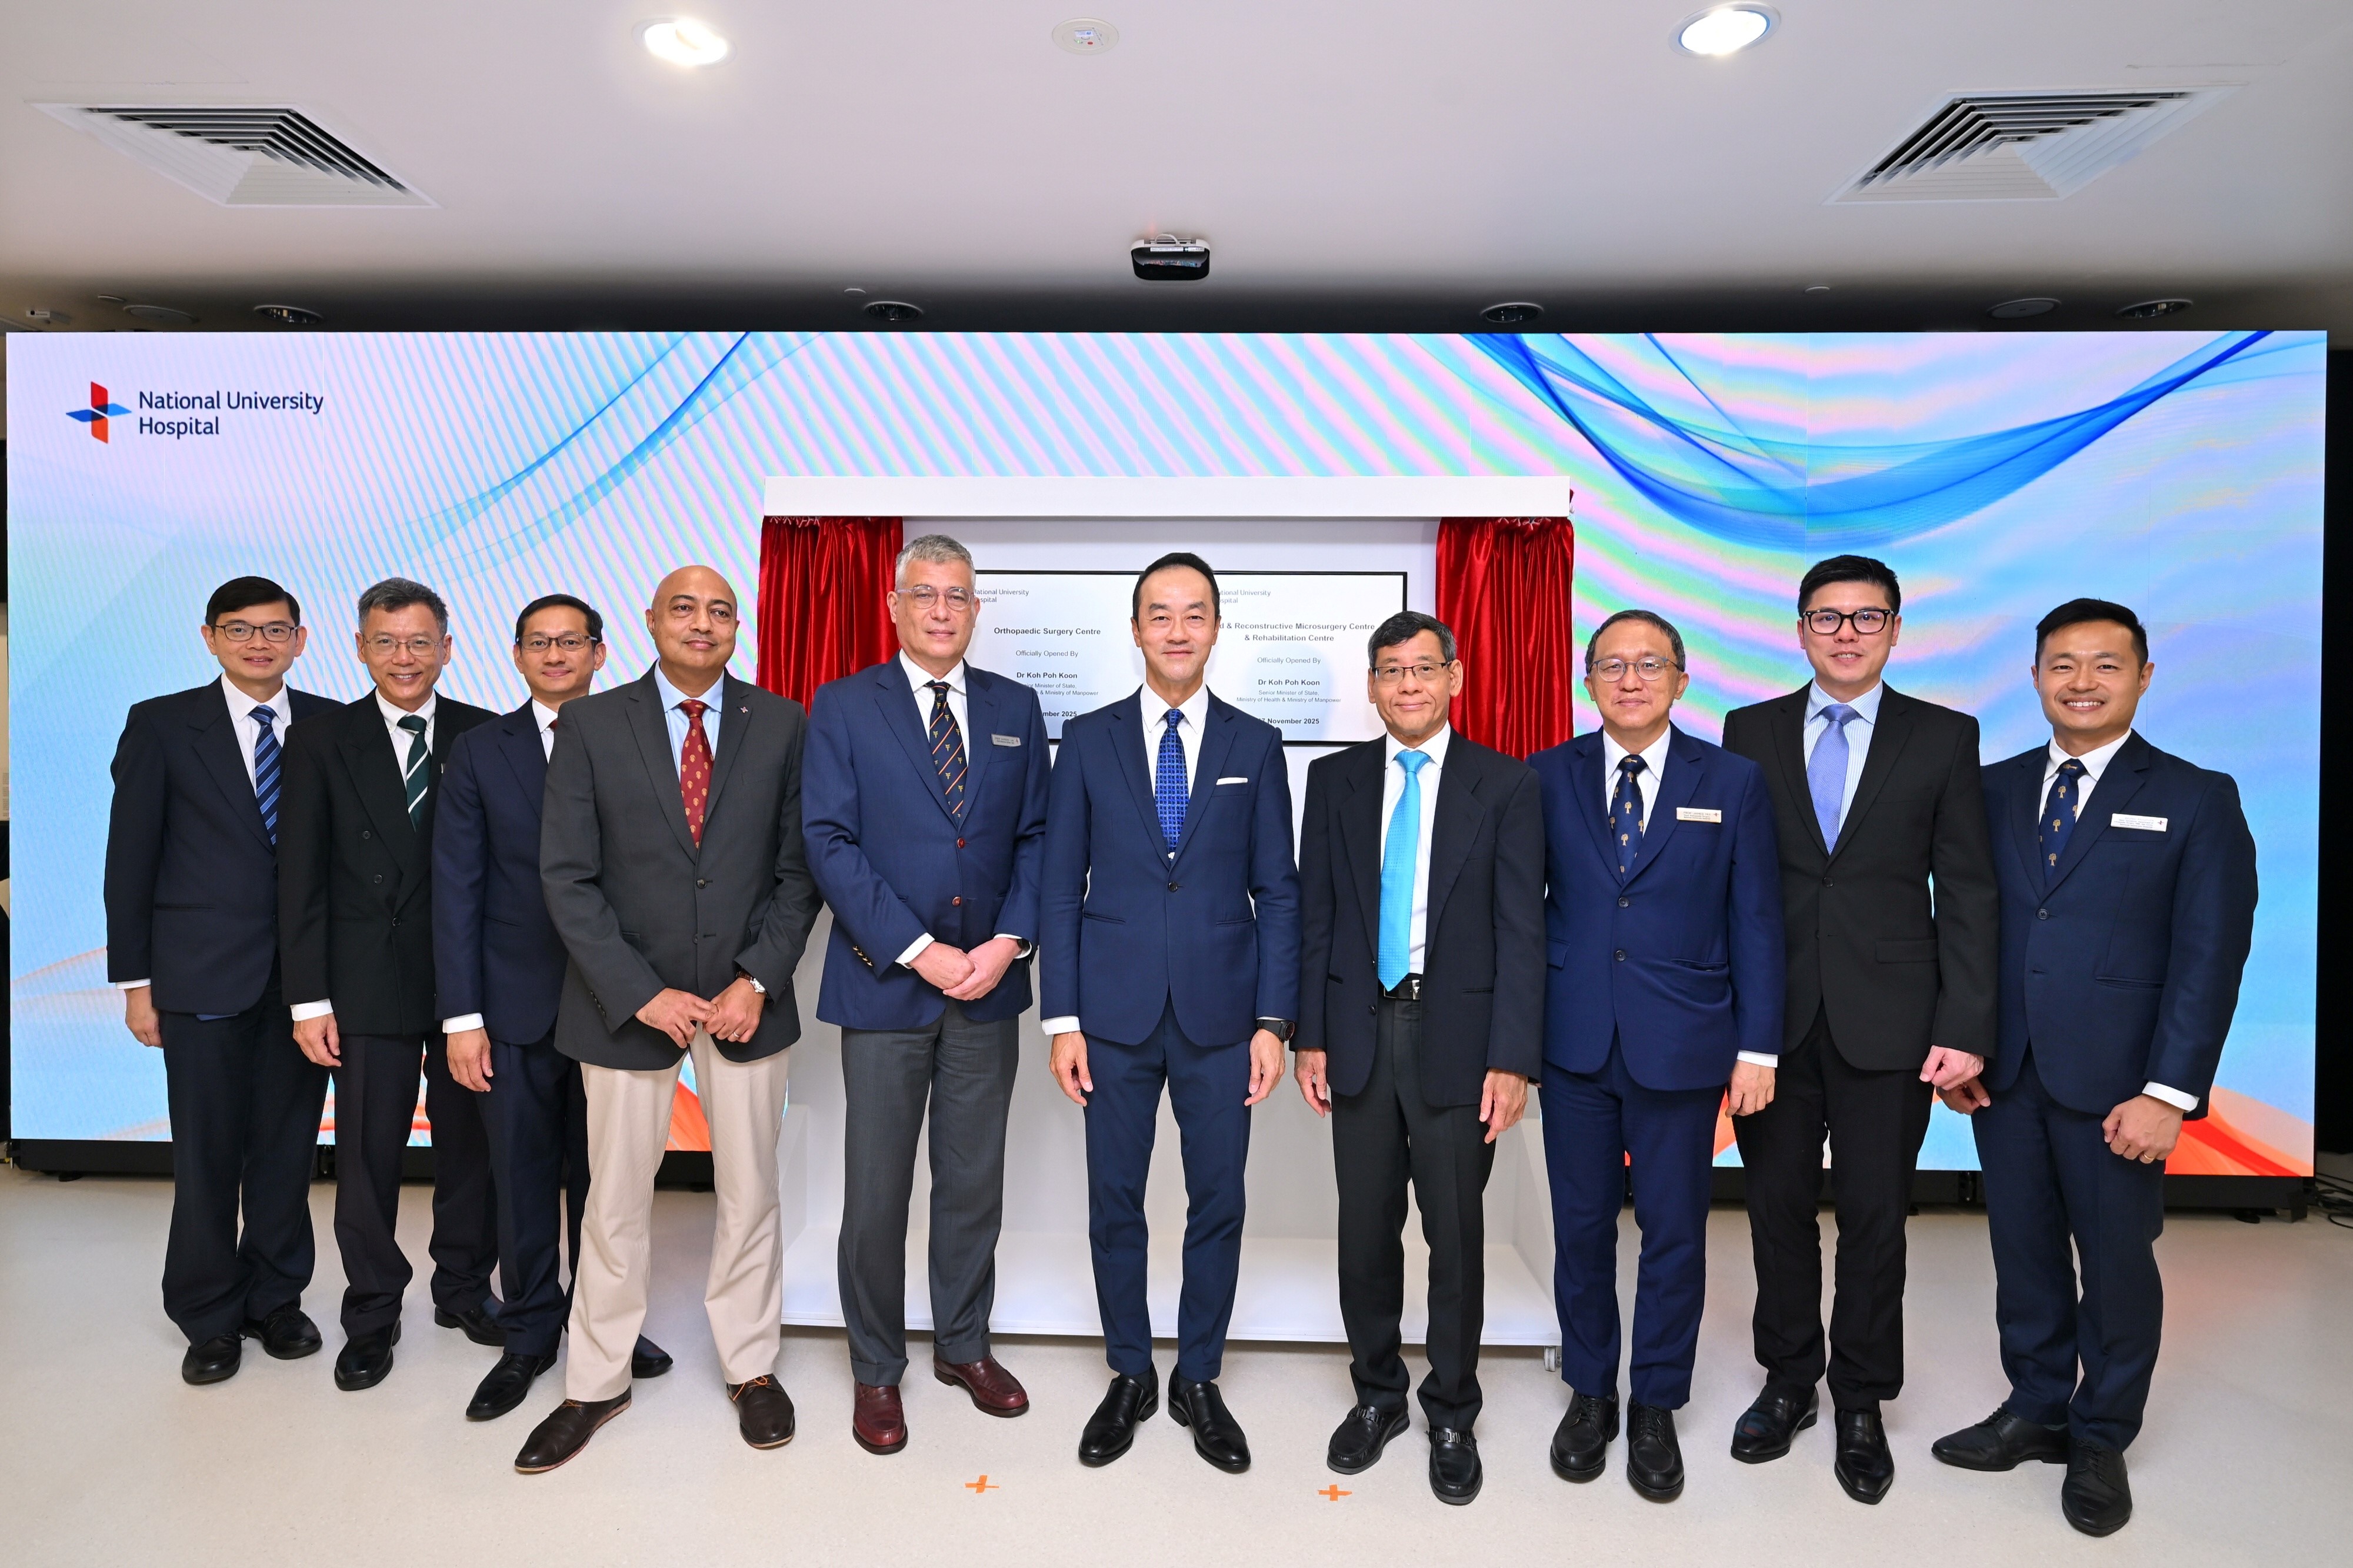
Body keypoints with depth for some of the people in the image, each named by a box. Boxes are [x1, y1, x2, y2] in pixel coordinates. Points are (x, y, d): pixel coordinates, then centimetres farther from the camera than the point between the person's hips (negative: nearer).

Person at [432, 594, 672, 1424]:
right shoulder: (480, 751, 3)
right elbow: (457, 889, 0)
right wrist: (462, 1016, -5)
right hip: (515, 1005, 0)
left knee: (601, 1173, 12)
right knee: (522, 1177, 11)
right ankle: (530, 1334, 29)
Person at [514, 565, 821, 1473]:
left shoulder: (782, 725, 0)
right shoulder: (591, 725, -2)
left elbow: (798, 869, 0)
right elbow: (567, 877, -5)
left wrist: (758, 980, -10)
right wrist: (641, 993, -12)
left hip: (746, 998, 1)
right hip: (627, 1000, 0)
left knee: (749, 1190, 12)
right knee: (616, 1200, 12)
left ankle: (751, 1366, 32)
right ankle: (596, 1384, 32)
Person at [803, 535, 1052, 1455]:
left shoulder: (1015, 708, 8)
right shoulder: (843, 707, -1)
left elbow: (1035, 837, 6)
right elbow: (830, 843, -8)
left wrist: (1008, 943, -9)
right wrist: (920, 952, -15)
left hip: (989, 985, 3)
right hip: (885, 984, -2)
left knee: (975, 1183, 14)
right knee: (876, 1194, 7)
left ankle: (964, 1345, 35)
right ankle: (876, 1369, 28)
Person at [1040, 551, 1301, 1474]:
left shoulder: (1255, 745, 3)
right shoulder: (1088, 740, 3)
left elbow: (1278, 893, 3)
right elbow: (1061, 889, 2)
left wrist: (1274, 1020, -4)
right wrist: (1063, 1019, -3)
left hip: (1219, 1016, 0)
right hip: (1117, 1015, 0)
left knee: (1218, 1203, 10)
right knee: (1114, 1203, 11)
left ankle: (1199, 1380, 31)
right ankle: (1129, 1378, 32)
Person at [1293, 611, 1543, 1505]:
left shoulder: (1504, 786, -2)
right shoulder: (1335, 781, 5)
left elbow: (1521, 930, -5)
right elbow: (1315, 917, 6)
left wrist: (1512, 1060, -10)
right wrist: (1311, 1037, 2)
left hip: (1457, 1039, -2)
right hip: (1360, 1033, 2)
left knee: (1456, 1235, 10)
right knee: (1365, 1231, 12)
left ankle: (1451, 1416, 31)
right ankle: (1377, 1396, 34)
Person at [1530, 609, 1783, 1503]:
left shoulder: (1733, 783, 1)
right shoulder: (1548, 778, 2)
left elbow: (1755, 924, 1)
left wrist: (1758, 1047, -3)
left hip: (1683, 1047, 0)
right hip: (1574, 1042, 1)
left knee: (1674, 1231, 11)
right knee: (1581, 1225, 13)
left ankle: (1656, 1408, 31)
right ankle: (1589, 1391, 33)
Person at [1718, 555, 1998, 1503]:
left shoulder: (1944, 738, 3)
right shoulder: (1749, 733, 4)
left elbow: (1967, 892, 0)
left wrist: (1965, 1026, -7)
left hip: (1888, 1022, -1)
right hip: (1771, 1017, 1)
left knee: (1875, 1218, 9)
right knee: (1779, 1208, 12)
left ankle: (1861, 1405, 28)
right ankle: (1788, 1382, 31)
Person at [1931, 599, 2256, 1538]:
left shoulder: (2196, 800, -2)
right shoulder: (1994, 790, 7)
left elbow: (2210, 957, -7)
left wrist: (2167, 1092, -14)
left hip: (2113, 1083, -2)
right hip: (2003, 1073, 3)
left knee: (2116, 1263, 11)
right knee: (2024, 1251, 14)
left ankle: (2101, 1442, 30)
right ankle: (2036, 1410, 32)